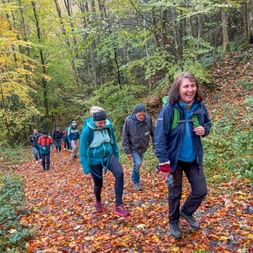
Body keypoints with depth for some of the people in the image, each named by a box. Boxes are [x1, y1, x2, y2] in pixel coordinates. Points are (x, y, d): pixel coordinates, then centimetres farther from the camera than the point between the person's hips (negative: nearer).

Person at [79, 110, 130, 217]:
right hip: (94, 160, -2)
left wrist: (117, 157, 13)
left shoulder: (108, 126, -10)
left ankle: (118, 205, -15)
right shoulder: (87, 130, -22)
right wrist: (86, 168, -14)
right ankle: (98, 202, 47)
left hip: (109, 155, 3)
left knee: (120, 173, -22)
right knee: (98, 183, 11)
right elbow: (83, 150, -15)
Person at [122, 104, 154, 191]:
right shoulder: (129, 121, -24)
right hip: (133, 147, -3)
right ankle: (136, 181, 14)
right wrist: (127, 151, -13)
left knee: (139, 163, 16)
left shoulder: (148, 118, -18)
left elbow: (152, 133, -4)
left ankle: (135, 178, 41)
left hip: (143, 146, 3)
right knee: (137, 163, -11)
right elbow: (125, 137, -14)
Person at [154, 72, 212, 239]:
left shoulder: (200, 106, -9)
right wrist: (164, 164, -22)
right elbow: (160, 138, -21)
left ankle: (187, 212, 41)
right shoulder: (169, 109, -23)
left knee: (201, 190, 12)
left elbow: (208, 123, 10)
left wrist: (204, 130, -15)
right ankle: (173, 222, 38)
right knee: (175, 193, 13)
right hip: (175, 159, -4)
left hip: (193, 158, 4)